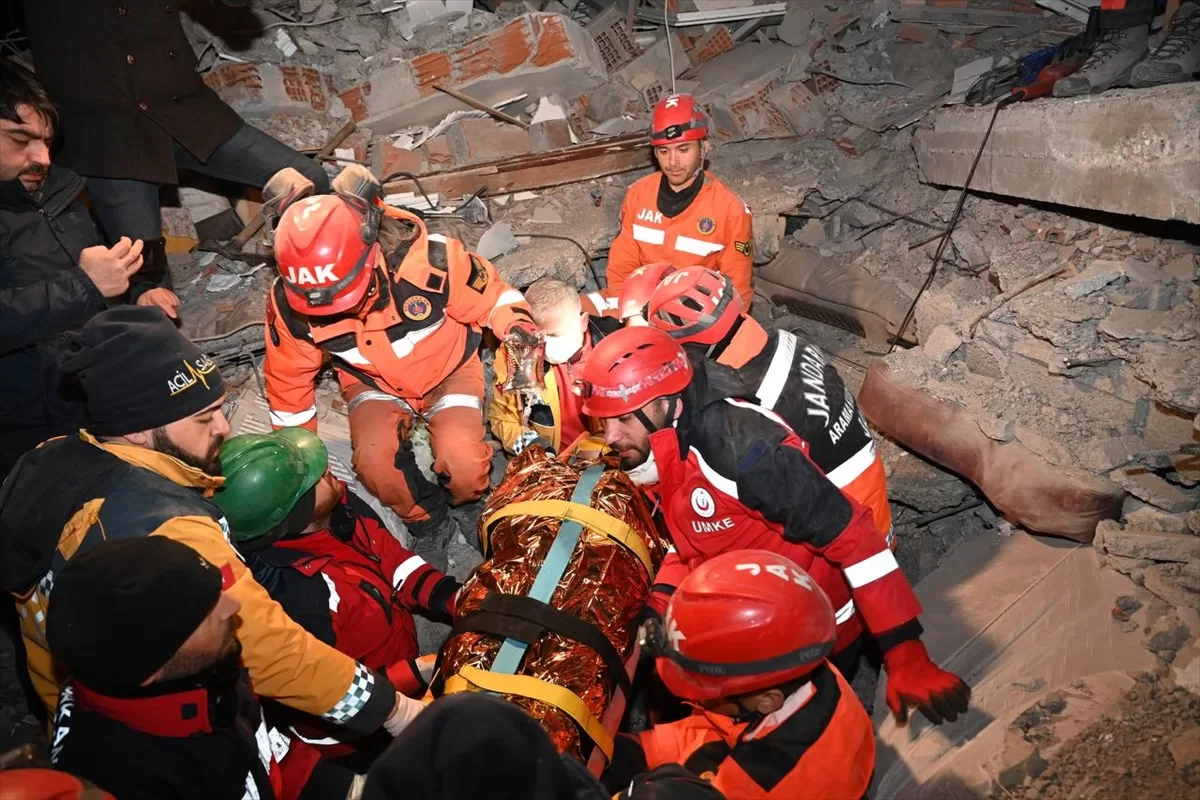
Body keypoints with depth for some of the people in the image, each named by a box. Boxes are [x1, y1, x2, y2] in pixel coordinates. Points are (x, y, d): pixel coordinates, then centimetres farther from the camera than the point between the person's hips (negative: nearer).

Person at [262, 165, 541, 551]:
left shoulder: (430, 259, -34)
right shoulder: (288, 302, -23)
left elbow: (493, 296, -14)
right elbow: (288, 379, -5)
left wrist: (519, 329, -34)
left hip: (448, 371, -2)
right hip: (373, 384, 2)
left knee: (464, 468, -25)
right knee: (374, 464, -25)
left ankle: (468, 506, 12)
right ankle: (428, 520, 5)